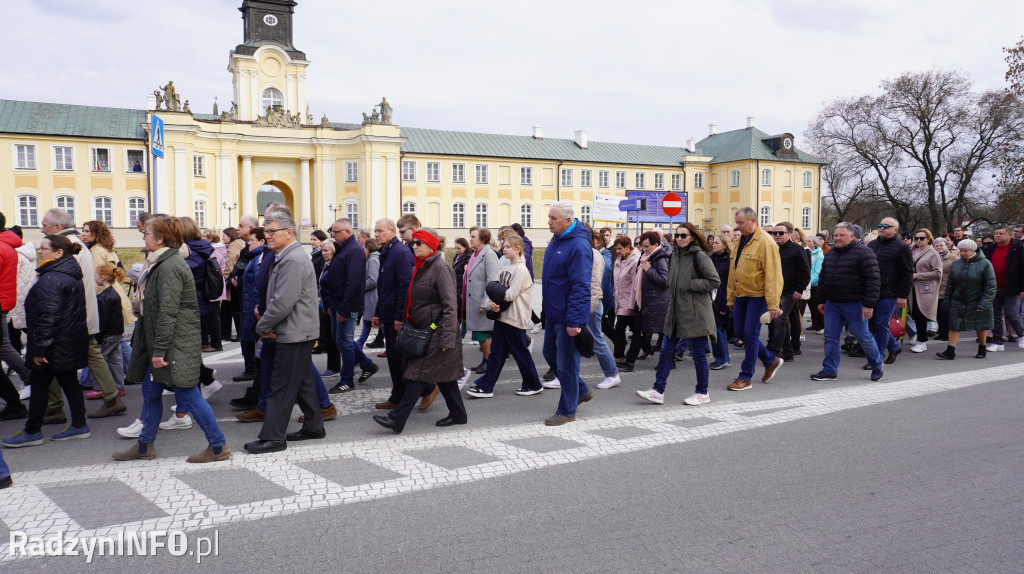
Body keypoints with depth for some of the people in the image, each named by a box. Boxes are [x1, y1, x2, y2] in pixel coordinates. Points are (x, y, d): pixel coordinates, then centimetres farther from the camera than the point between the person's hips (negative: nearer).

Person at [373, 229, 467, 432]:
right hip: (422, 330, 9)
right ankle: (458, 413, 23)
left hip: (436, 331, -9)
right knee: (443, 374, 14)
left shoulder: (440, 268, -14)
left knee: (419, 374, -7)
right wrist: (405, 323, 20)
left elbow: (449, 305, -19)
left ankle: (397, 419, -5)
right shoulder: (419, 268, 13)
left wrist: (446, 337, -22)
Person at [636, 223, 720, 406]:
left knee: (698, 353, 3)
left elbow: (715, 281, -14)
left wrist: (690, 284, -15)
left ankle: (702, 393, 17)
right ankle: (658, 391, 7)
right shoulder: (675, 255, 12)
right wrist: (671, 301, 13)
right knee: (666, 351, 4)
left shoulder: (699, 256, -11)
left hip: (695, 313, -7)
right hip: (676, 312, 7)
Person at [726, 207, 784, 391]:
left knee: (751, 335, -6)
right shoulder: (740, 241, 12)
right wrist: (731, 299, 18)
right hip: (741, 295, 8)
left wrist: (773, 305, -21)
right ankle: (771, 361, 29)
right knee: (740, 333, 10)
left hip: (757, 296, -8)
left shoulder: (765, 243, -14)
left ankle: (745, 378, 4)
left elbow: (773, 275, -18)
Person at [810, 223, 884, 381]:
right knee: (830, 337, 5)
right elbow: (822, 278, 21)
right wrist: (821, 300, 17)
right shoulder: (830, 254, 13)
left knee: (863, 337, 5)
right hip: (832, 304, 6)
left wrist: (869, 304, -18)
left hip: (854, 304, -6)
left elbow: (873, 279, -14)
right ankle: (830, 371, 12)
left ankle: (877, 365, 26)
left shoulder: (863, 252, -10)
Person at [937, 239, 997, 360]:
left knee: (980, 327, 11)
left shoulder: (985, 264, -9)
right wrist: (947, 302, 8)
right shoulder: (956, 264, 3)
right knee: (954, 326, -4)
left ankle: (982, 349, 30)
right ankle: (950, 352, -4)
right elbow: (950, 285, 11)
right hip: (958, 302, 3)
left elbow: (991, 286, -10)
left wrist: (983, 304, -17)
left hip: (977, 303, -3)